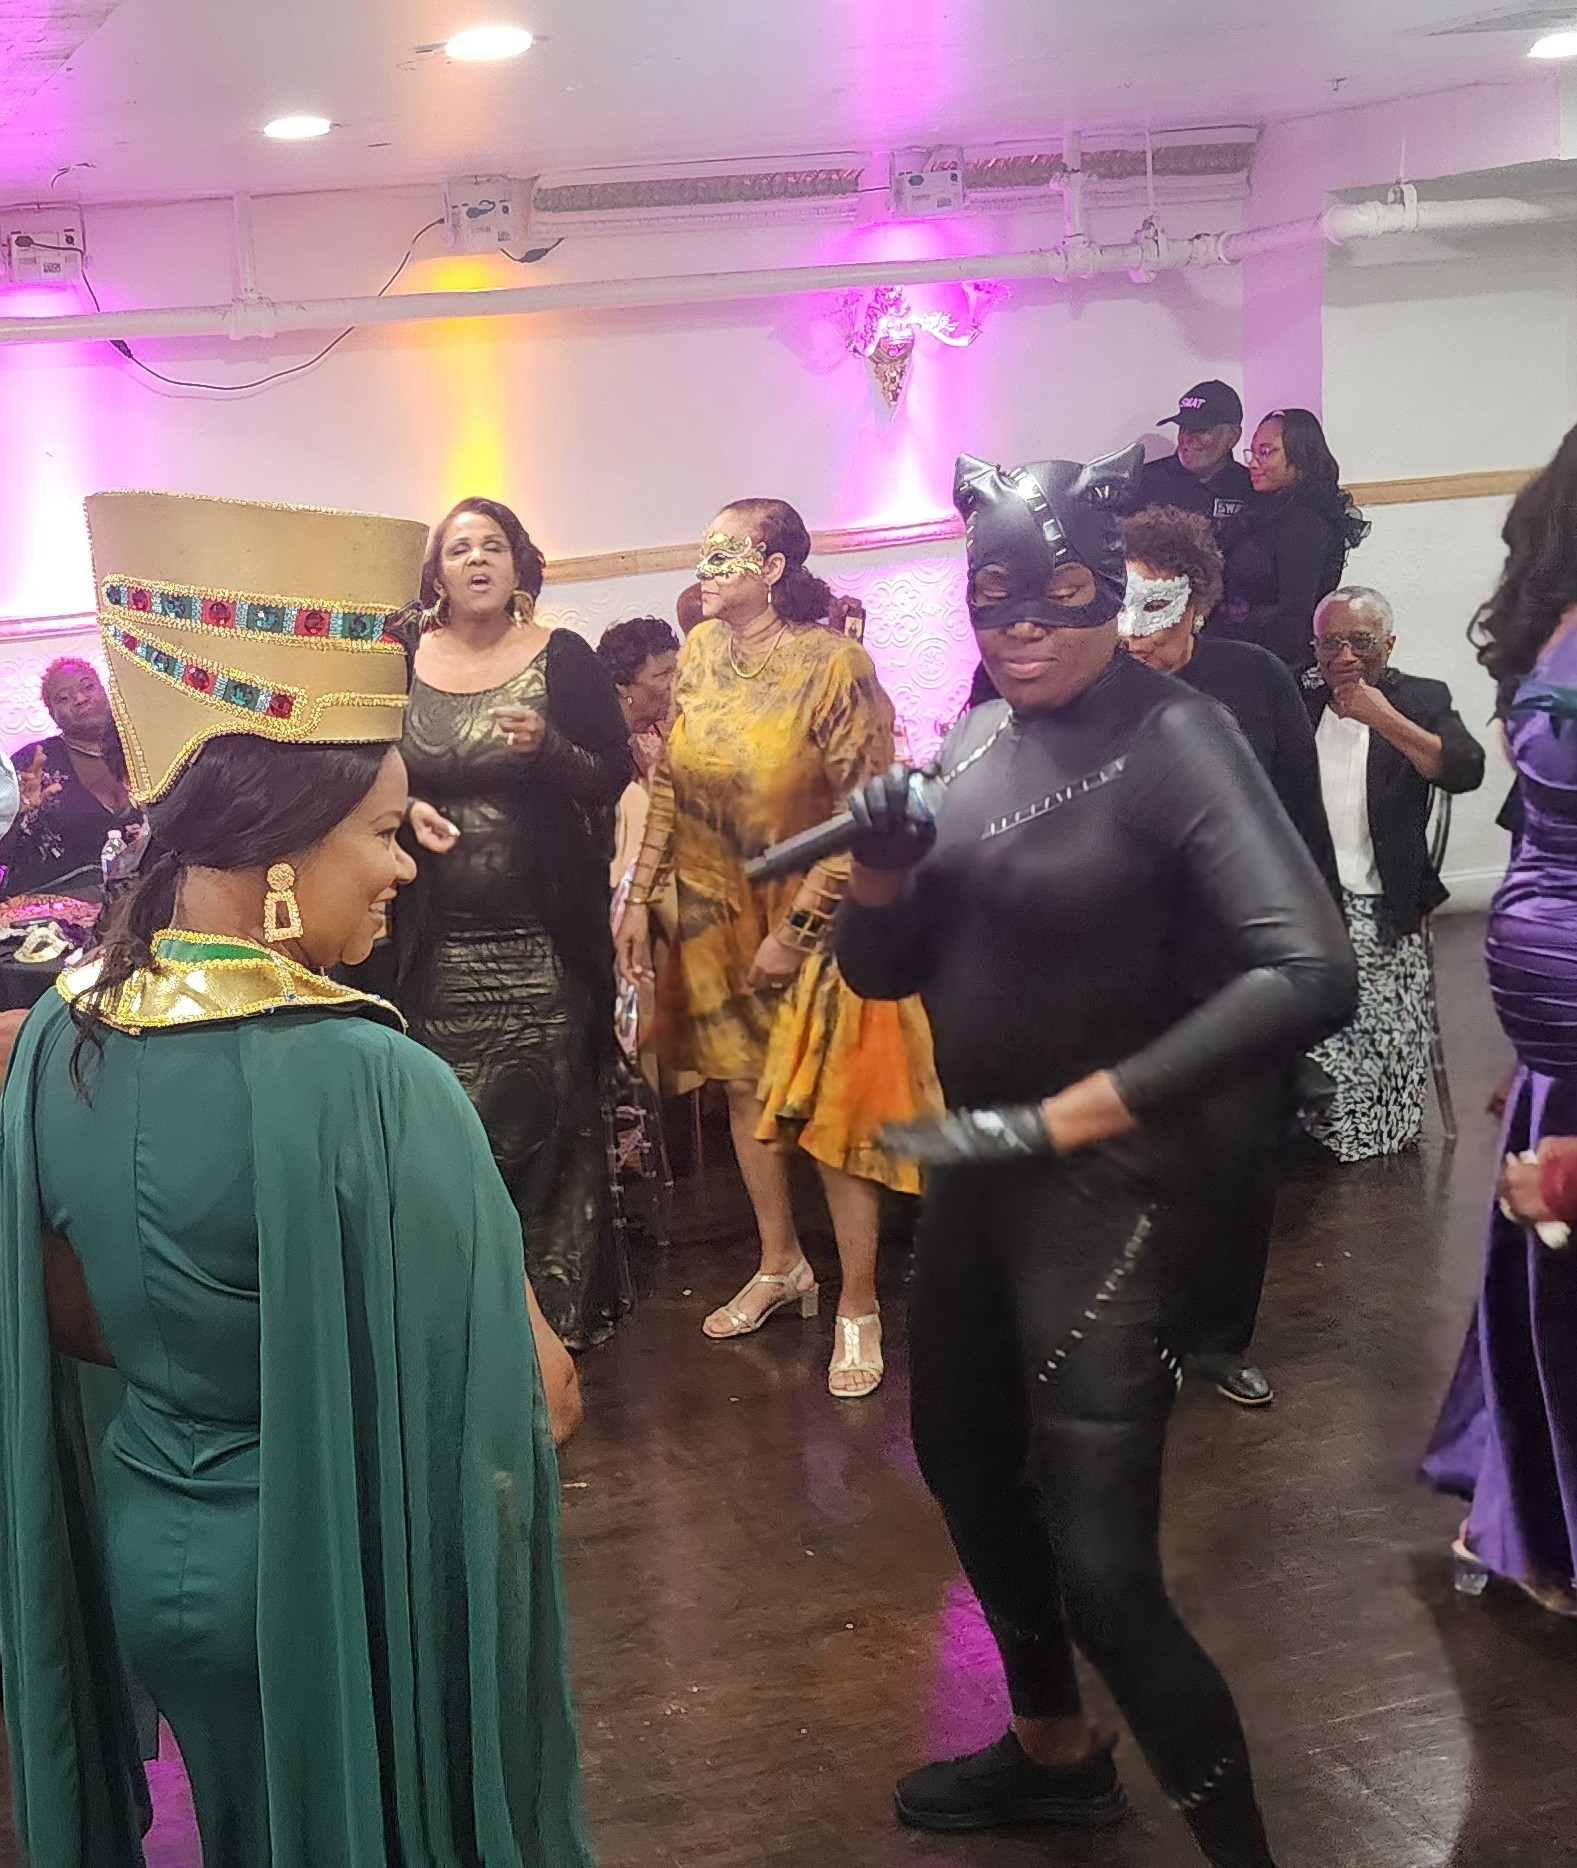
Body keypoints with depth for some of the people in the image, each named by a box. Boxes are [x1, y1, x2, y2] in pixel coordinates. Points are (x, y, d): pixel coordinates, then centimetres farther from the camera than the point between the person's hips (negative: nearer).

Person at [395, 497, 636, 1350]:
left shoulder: (562, 658, 0)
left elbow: (616, 777, -1)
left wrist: (549, 747, -18)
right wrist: (403, 808, -6)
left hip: (545, 942, -2)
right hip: (442, 946, 2)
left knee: (551, 1119, -1)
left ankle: (566, 1298, 12)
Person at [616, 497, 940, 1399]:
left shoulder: (835, 665, -18)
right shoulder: (700, 654, 0)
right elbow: (671, 785, 7)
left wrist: (796, 929, -17)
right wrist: (642, 898, 2)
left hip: (817, 914, -6)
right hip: (720, 911, 6)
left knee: (833, 1105, -2)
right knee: (745, 1087, 15)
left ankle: (859, 1306, 11)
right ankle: (781, 1265, 33)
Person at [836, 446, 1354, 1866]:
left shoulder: (1171, 737, -17)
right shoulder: (968, 742, 4)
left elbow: (1310, 973, -30)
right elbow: (885, 970, 9)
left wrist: (1069, 1115, -28)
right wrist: (882, 868, -14)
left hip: (1100, 1185, -8)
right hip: (975, 1168, 8)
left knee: (1101, 1568, -9)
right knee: (964, 1461, 23)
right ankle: (1055, 1754, 47)